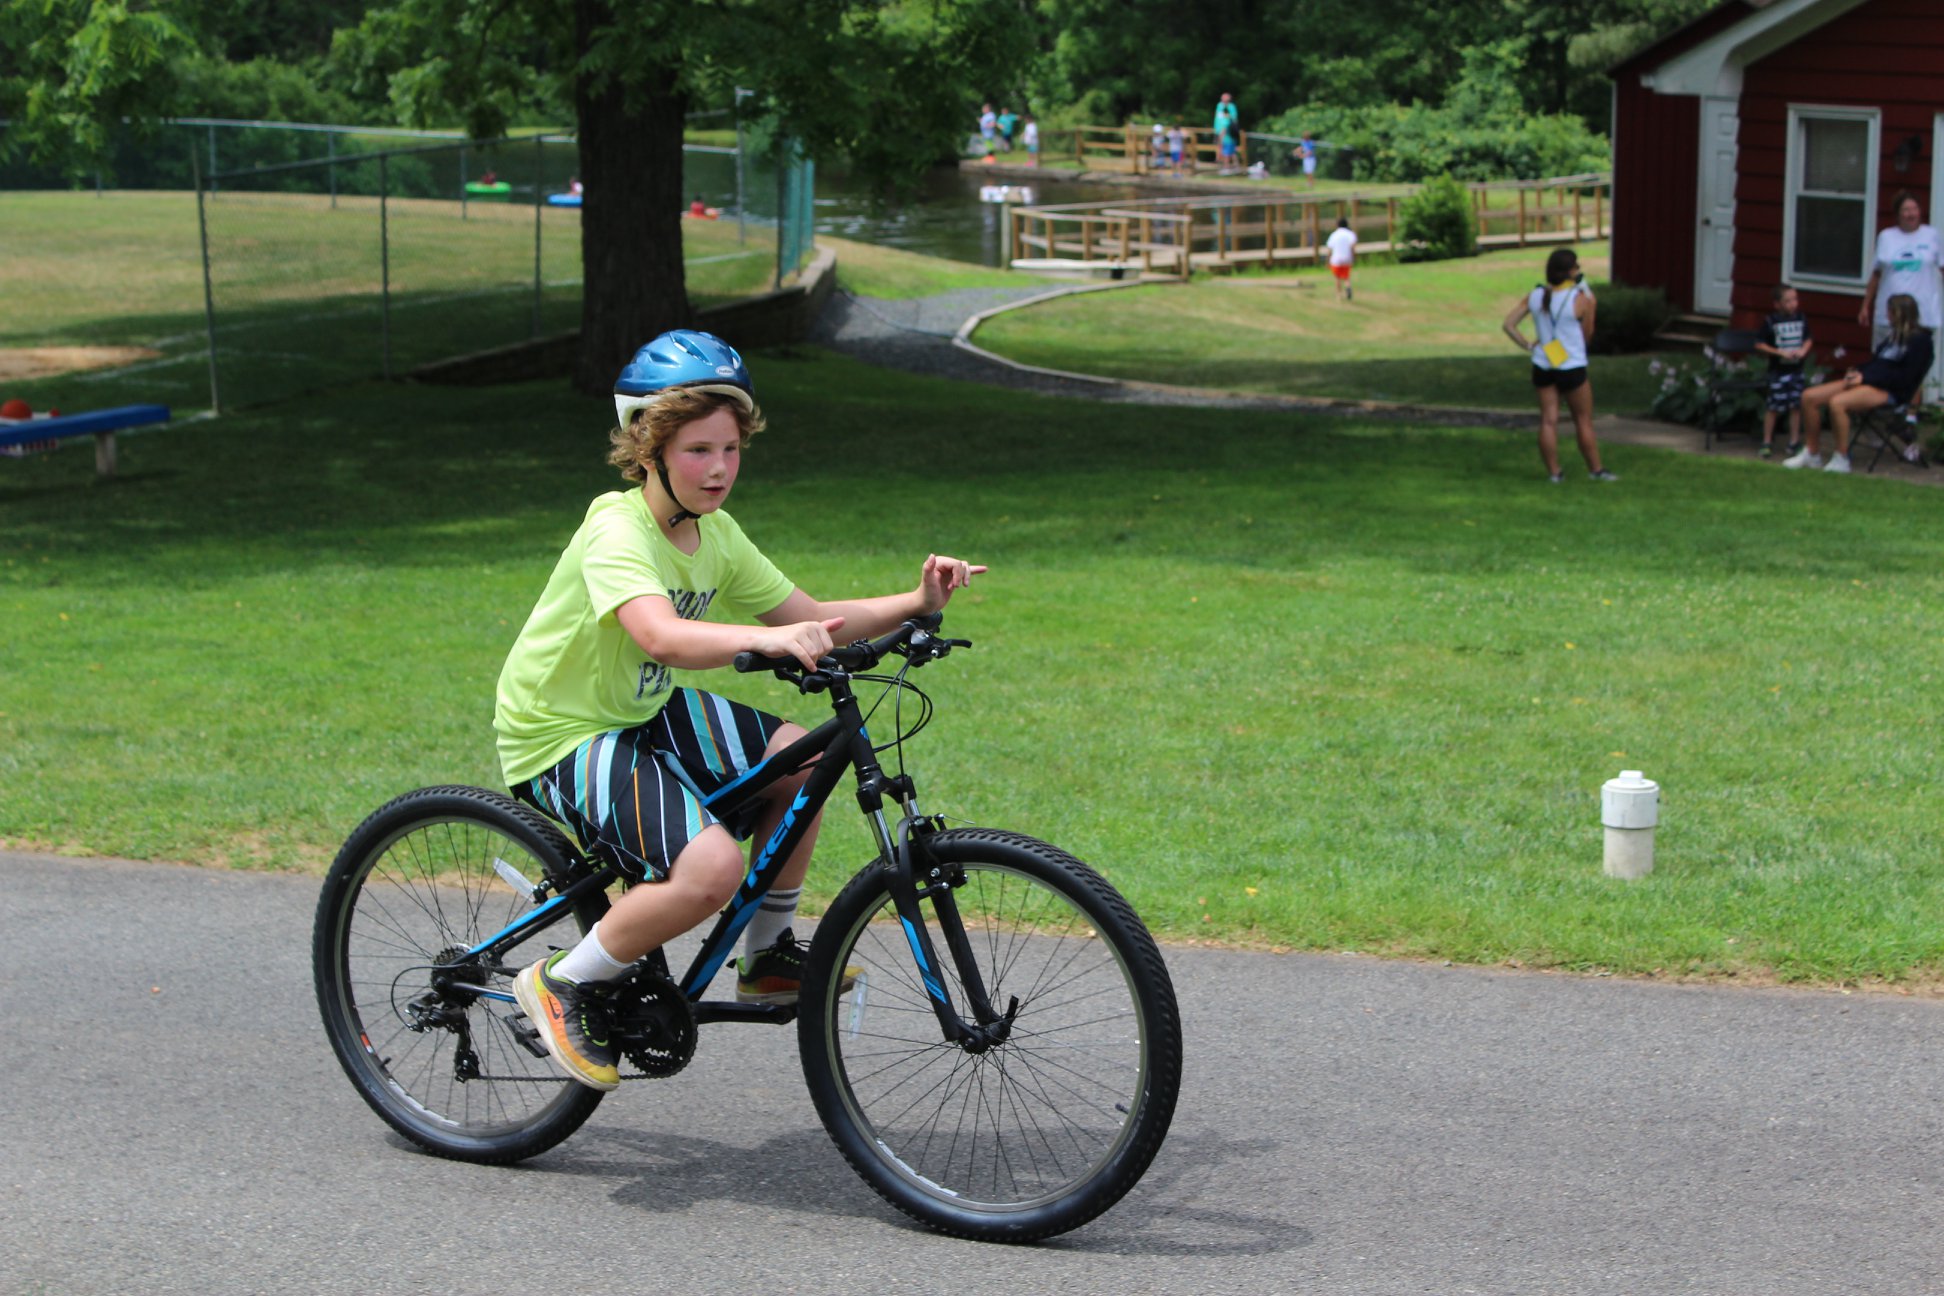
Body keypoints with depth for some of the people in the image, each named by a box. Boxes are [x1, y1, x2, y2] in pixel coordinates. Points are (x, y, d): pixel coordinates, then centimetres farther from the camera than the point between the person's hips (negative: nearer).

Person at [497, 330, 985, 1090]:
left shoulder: (715, 535, 1)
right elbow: (661, 635, -43)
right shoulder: (617, 532, -25)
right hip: (562, 739, -9)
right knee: (710, 866, -27)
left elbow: (810, 620, 4)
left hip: (644, 714, 9)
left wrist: (914, 602, -11)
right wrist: (770, 638, -58)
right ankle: (564, 986, -7)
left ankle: (768, 958, 15)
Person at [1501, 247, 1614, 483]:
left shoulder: (1534, 297, 0)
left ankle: (1554, 472, 7)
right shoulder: (1580, 299, -14)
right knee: (1583, 421, 8)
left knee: (1548, 421, 5)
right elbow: (1587, 335, -2)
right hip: (1572, 367, -4)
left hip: (1543, 366, 4)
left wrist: (1528, 346, 2)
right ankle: (1596, 469, 17)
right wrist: (1590, 302, 5)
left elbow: (1509, 324, -1)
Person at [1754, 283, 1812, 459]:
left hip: (1796, 369, 4)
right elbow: (1759, 344, -9)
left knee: (1796, 405, 8)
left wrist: (1803, 350, -8)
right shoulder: (1771, 321, -10)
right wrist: (1780, 352, -16)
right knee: (1774, 406, -2)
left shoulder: (1801, 319, 2)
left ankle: (1794, 441, 19)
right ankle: (1767, 442, 9)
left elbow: (1808, 339, 14)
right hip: (1778, 370, -4)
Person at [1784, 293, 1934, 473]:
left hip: (1890, 391, -9)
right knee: (1809, 397, -5)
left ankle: (1842, 460, -25)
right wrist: (1858, 373, 2)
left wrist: (1865, 377, -16)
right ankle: (1812, 454, 1)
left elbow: (1906, 378, -14)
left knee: (1837, 403, -35)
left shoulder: (1920, 340, -6)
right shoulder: (1893, 336, 21)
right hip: (1867, 382, 9)